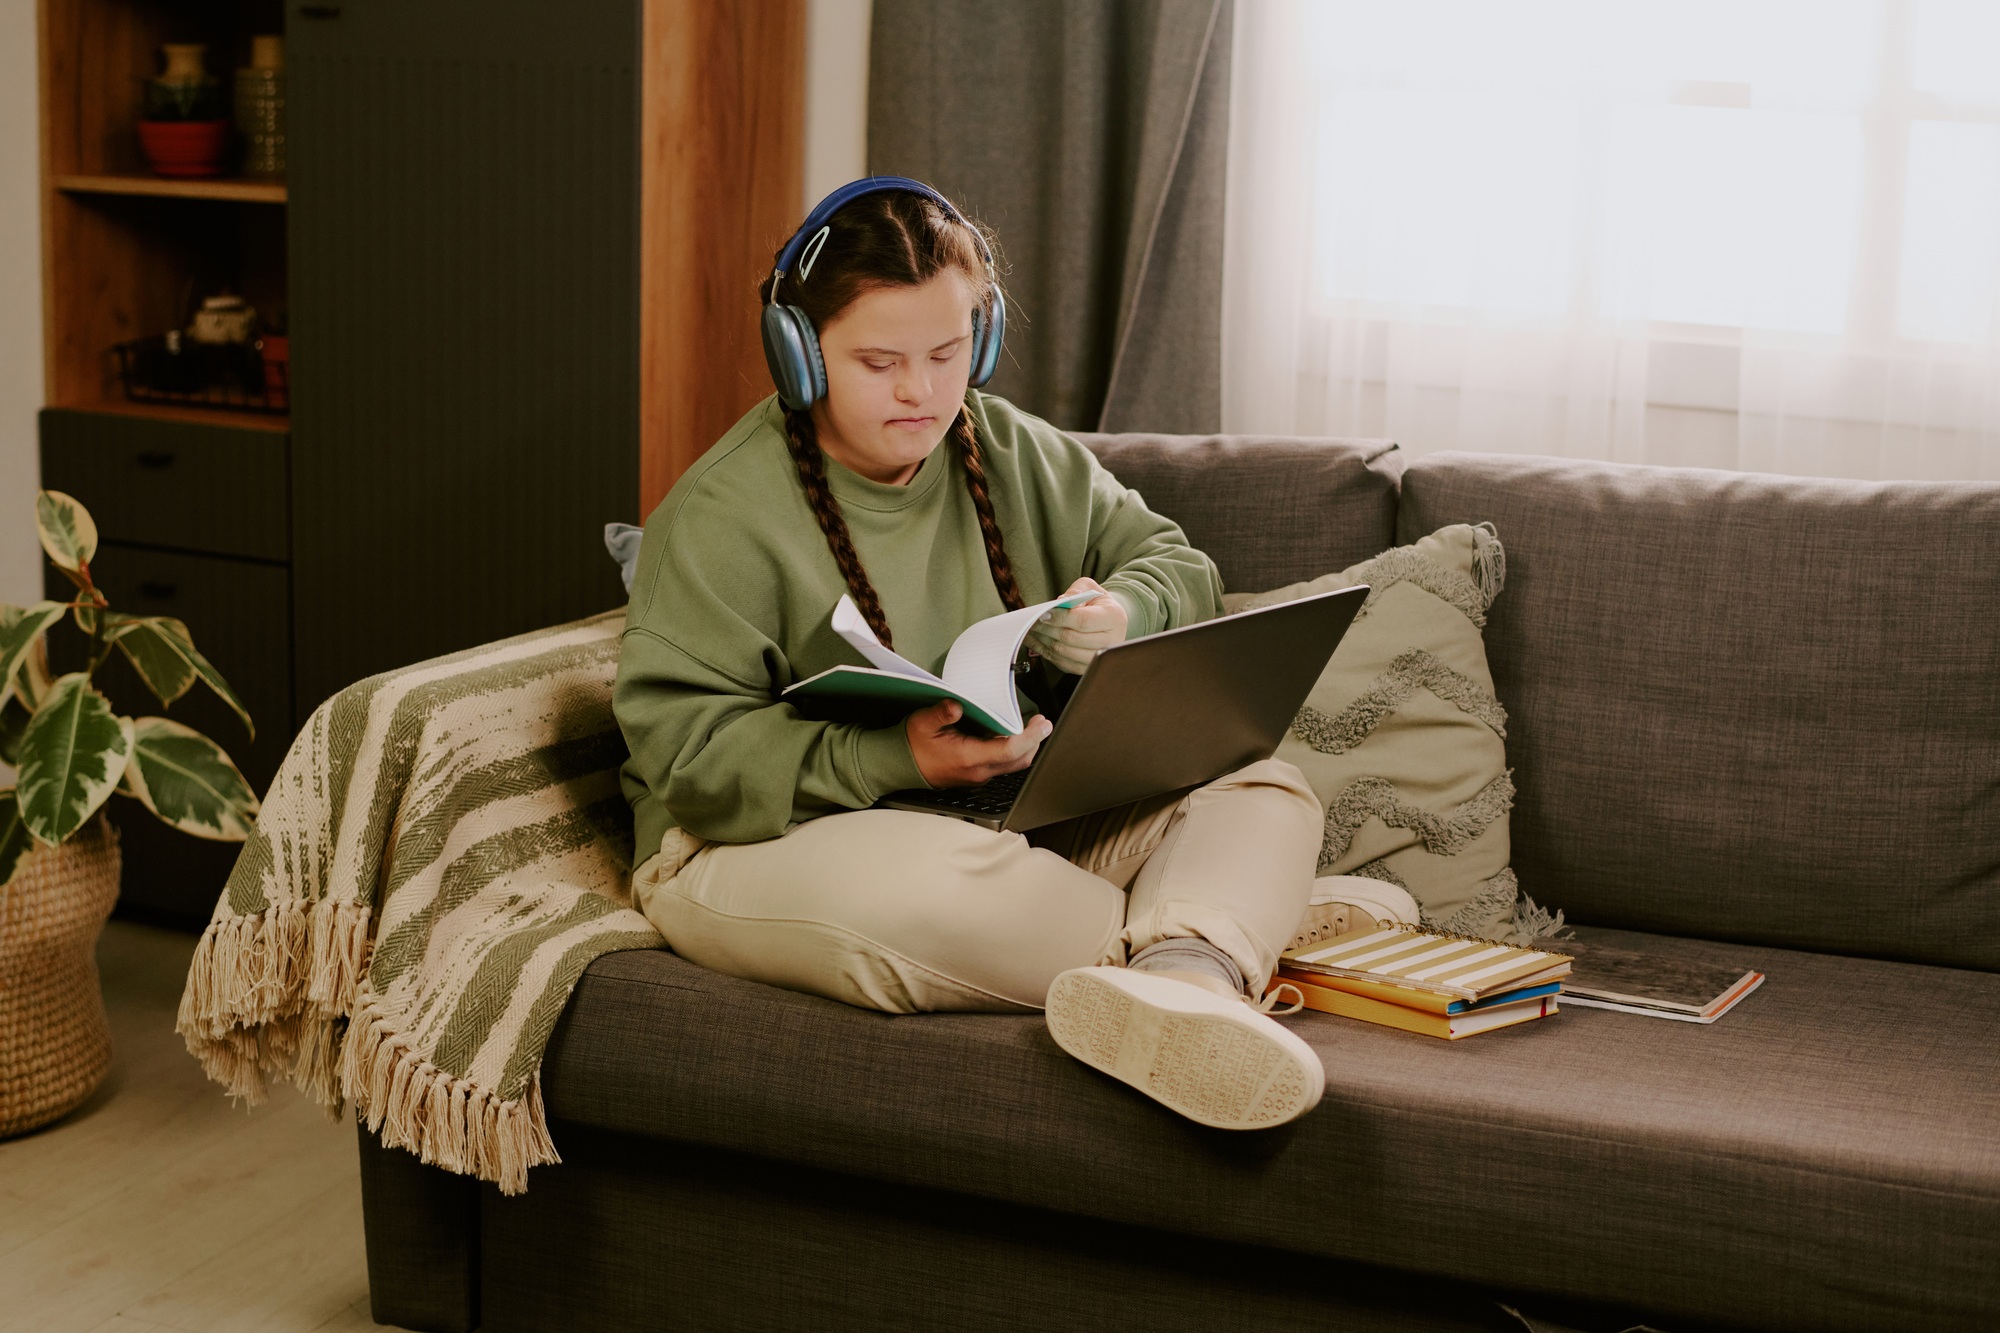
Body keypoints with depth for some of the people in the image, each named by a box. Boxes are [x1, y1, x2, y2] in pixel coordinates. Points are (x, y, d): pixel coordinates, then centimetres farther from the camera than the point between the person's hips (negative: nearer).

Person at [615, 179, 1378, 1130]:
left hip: (1028, 817, 6)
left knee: (1265, 790, -12)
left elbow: (1179, 566, 13)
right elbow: (683, 746, -18)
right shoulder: (721, 513, -10)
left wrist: (1127, 614, -14)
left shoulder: (1017, 455, 10)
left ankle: (1176, 981, -46)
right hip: (774, 835, -6)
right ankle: (1209, 959, -23)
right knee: (946, 889, -42)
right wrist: (891, 759, -32)